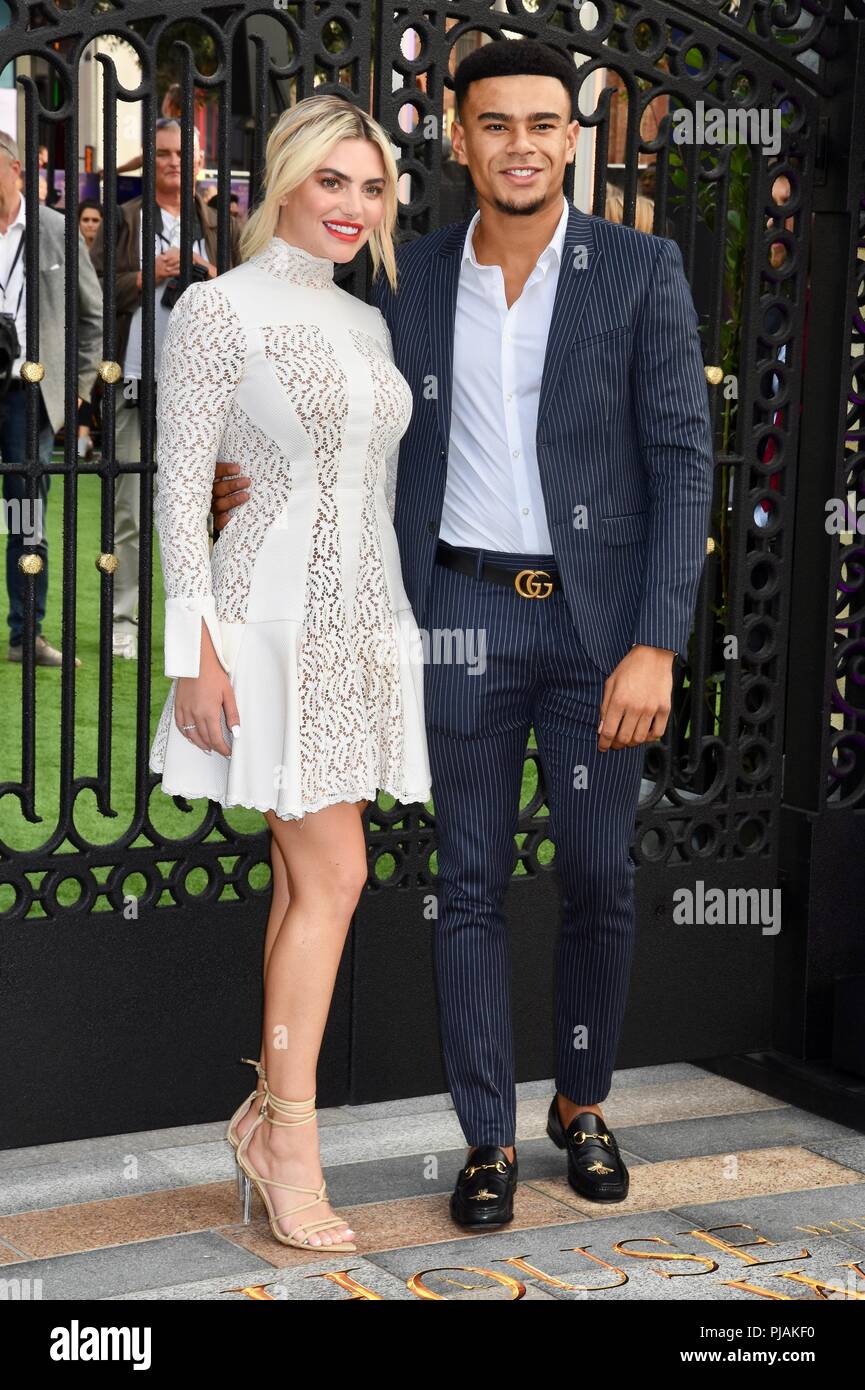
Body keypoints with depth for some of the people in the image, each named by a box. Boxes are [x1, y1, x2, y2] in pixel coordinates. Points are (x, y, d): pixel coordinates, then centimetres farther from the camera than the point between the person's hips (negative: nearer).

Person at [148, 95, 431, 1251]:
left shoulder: (367, 323, 15)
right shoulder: (221, 308, -6)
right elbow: (181, 485, -9)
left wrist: (397, 626, 16)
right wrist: (198, 649, -15)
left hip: (364, 615, 7)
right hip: (278, 612, -7)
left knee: (307, 876, 8)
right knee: (333, 875, -8)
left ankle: (268, 1116, 18)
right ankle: (292, 1142, 2)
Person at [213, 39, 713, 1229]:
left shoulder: (642, 270, -6)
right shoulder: (413, 280, 3)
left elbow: (682, 463, -9)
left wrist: (656, 646, -16)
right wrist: (260, 479, -8)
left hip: (598, 617, -1)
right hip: (466, 611, 1)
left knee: (600, 881, 7)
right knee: (471, 885, 4)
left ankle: (582, 1105, 29)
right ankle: (489, 1140, 16)